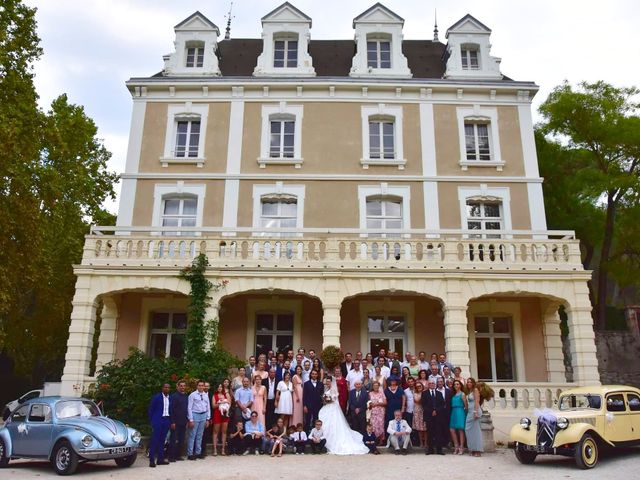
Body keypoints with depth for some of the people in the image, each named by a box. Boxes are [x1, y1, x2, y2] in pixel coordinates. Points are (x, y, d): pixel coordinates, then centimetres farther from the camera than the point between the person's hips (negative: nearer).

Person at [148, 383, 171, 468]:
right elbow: (151, 409, -1)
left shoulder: (170, 399, 10)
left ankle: (160, 459, 15)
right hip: (158, 420, -5)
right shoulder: (156, 397, -3)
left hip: (166, 421, 5)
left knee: (162, 441, 10)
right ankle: (151, 460, -3)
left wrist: (170, 421, 6)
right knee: (154, 440, -5)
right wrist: (151, 421, -3)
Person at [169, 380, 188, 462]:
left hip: (183, 422, 6)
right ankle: (171, 456, 8)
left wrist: (187, 420, 10)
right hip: (176, 422, -6)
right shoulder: (174, 396, -7)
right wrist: (172, 422, -15)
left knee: (181, 440, 10)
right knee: (173, 439, 1)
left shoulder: (186, 396, 10)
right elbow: (171, 409, -11)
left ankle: (178, 455, 18)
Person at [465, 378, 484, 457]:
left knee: (475, 429, -7)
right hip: (469, 412, 8)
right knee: (468, 430, 4)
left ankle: (478, 451, -4)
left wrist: (476, 412, -20)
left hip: (474, 411, -8)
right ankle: (473, 450, 8)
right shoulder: (468, 392, 18)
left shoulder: (475, 390, -4)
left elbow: (477, 401, -12)